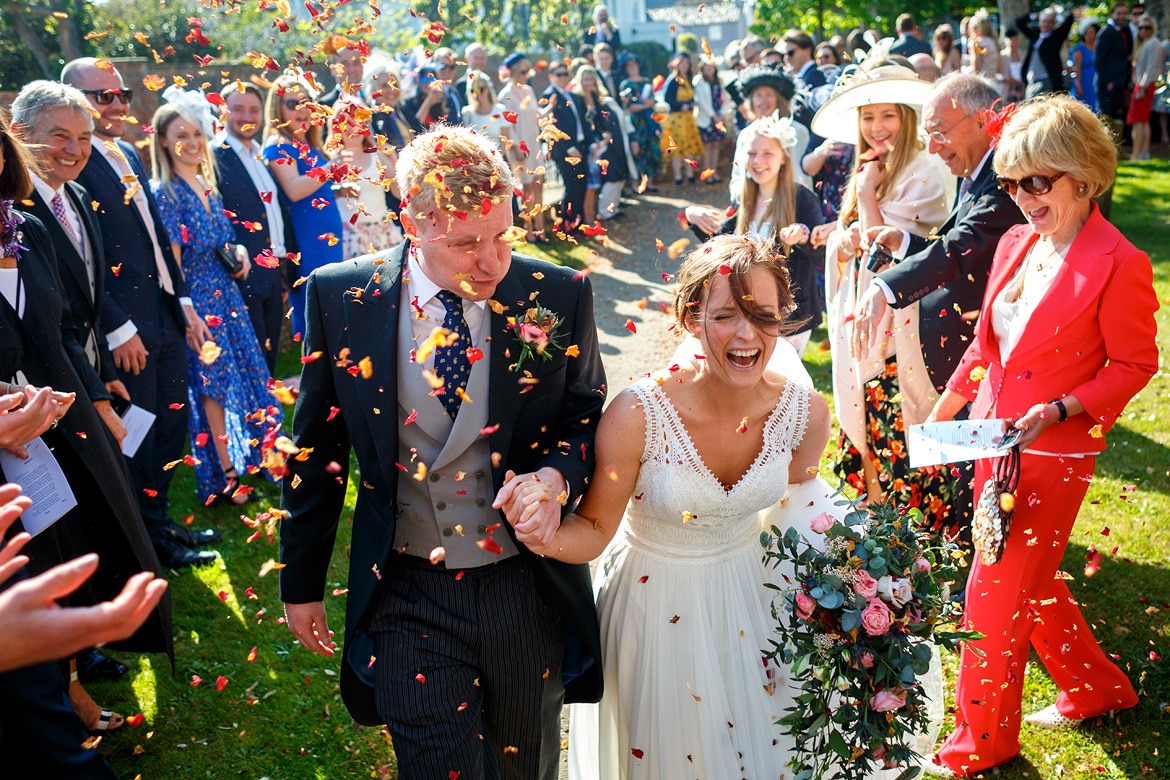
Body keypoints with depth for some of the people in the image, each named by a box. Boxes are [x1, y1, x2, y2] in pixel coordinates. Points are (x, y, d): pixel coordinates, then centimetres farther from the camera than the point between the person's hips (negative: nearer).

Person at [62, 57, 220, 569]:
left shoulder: (128, 155, 13)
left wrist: (183, 301, 14)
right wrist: (119, 328, -18)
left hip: (166, 317, 8)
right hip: (125, 329, -8)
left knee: (174, 419, 17)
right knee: (140, 433, 5)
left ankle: (159, 520, 34)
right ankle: (152, 538, 23)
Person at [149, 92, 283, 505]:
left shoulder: (208, 186, 8)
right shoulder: (165, 192, -14)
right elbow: (171, 263, -16)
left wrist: (237, 250, -3)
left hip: (225, 294, 8)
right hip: (198, 300, -8)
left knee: (245, 374, 13)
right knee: (214, 384, -1)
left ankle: (246, 460, 28)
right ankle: (225, 477, 11)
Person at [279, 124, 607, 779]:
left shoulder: (559, 296, -10)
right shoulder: (341, 299, -9)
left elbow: (589, 422, 3)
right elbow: (317, 448, 1)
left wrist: (557, 475, -21)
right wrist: (302, 583, 8)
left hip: (530, 593, 2)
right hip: (408, 598, -1)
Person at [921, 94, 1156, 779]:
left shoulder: (1119, 265, -17)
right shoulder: (1015, 244, 5)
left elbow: (1136, 364, -10)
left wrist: (1058, 410, -21)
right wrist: (943, 412, 14)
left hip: (1054, 454, -7)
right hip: (994, 440, 7)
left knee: (996, 593, 2)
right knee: (1030, 580, 20)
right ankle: (1097, 688, 44)